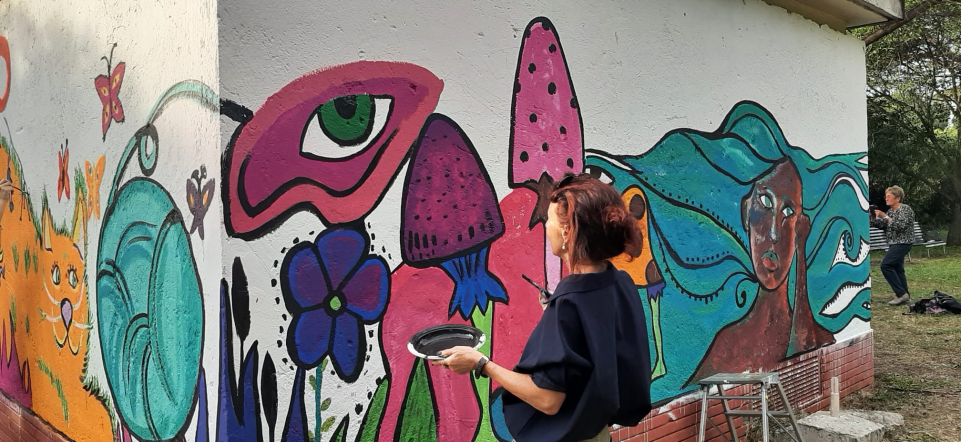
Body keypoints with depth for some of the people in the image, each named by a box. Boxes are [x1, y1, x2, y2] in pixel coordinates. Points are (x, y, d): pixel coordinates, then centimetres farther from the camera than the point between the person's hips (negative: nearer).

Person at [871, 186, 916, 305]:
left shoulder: (905, 208, -10)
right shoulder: (891, 210, 15)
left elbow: (901, 225, -22)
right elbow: (881, 225, 10)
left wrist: (885, 217, -23)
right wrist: (873, 217, -5)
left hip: (902, 243, -9)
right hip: (894, 244, 9)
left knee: (885, 265, -18)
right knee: (897, 268, 9)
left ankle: (901, 293, -15)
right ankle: (905, 296, 13)